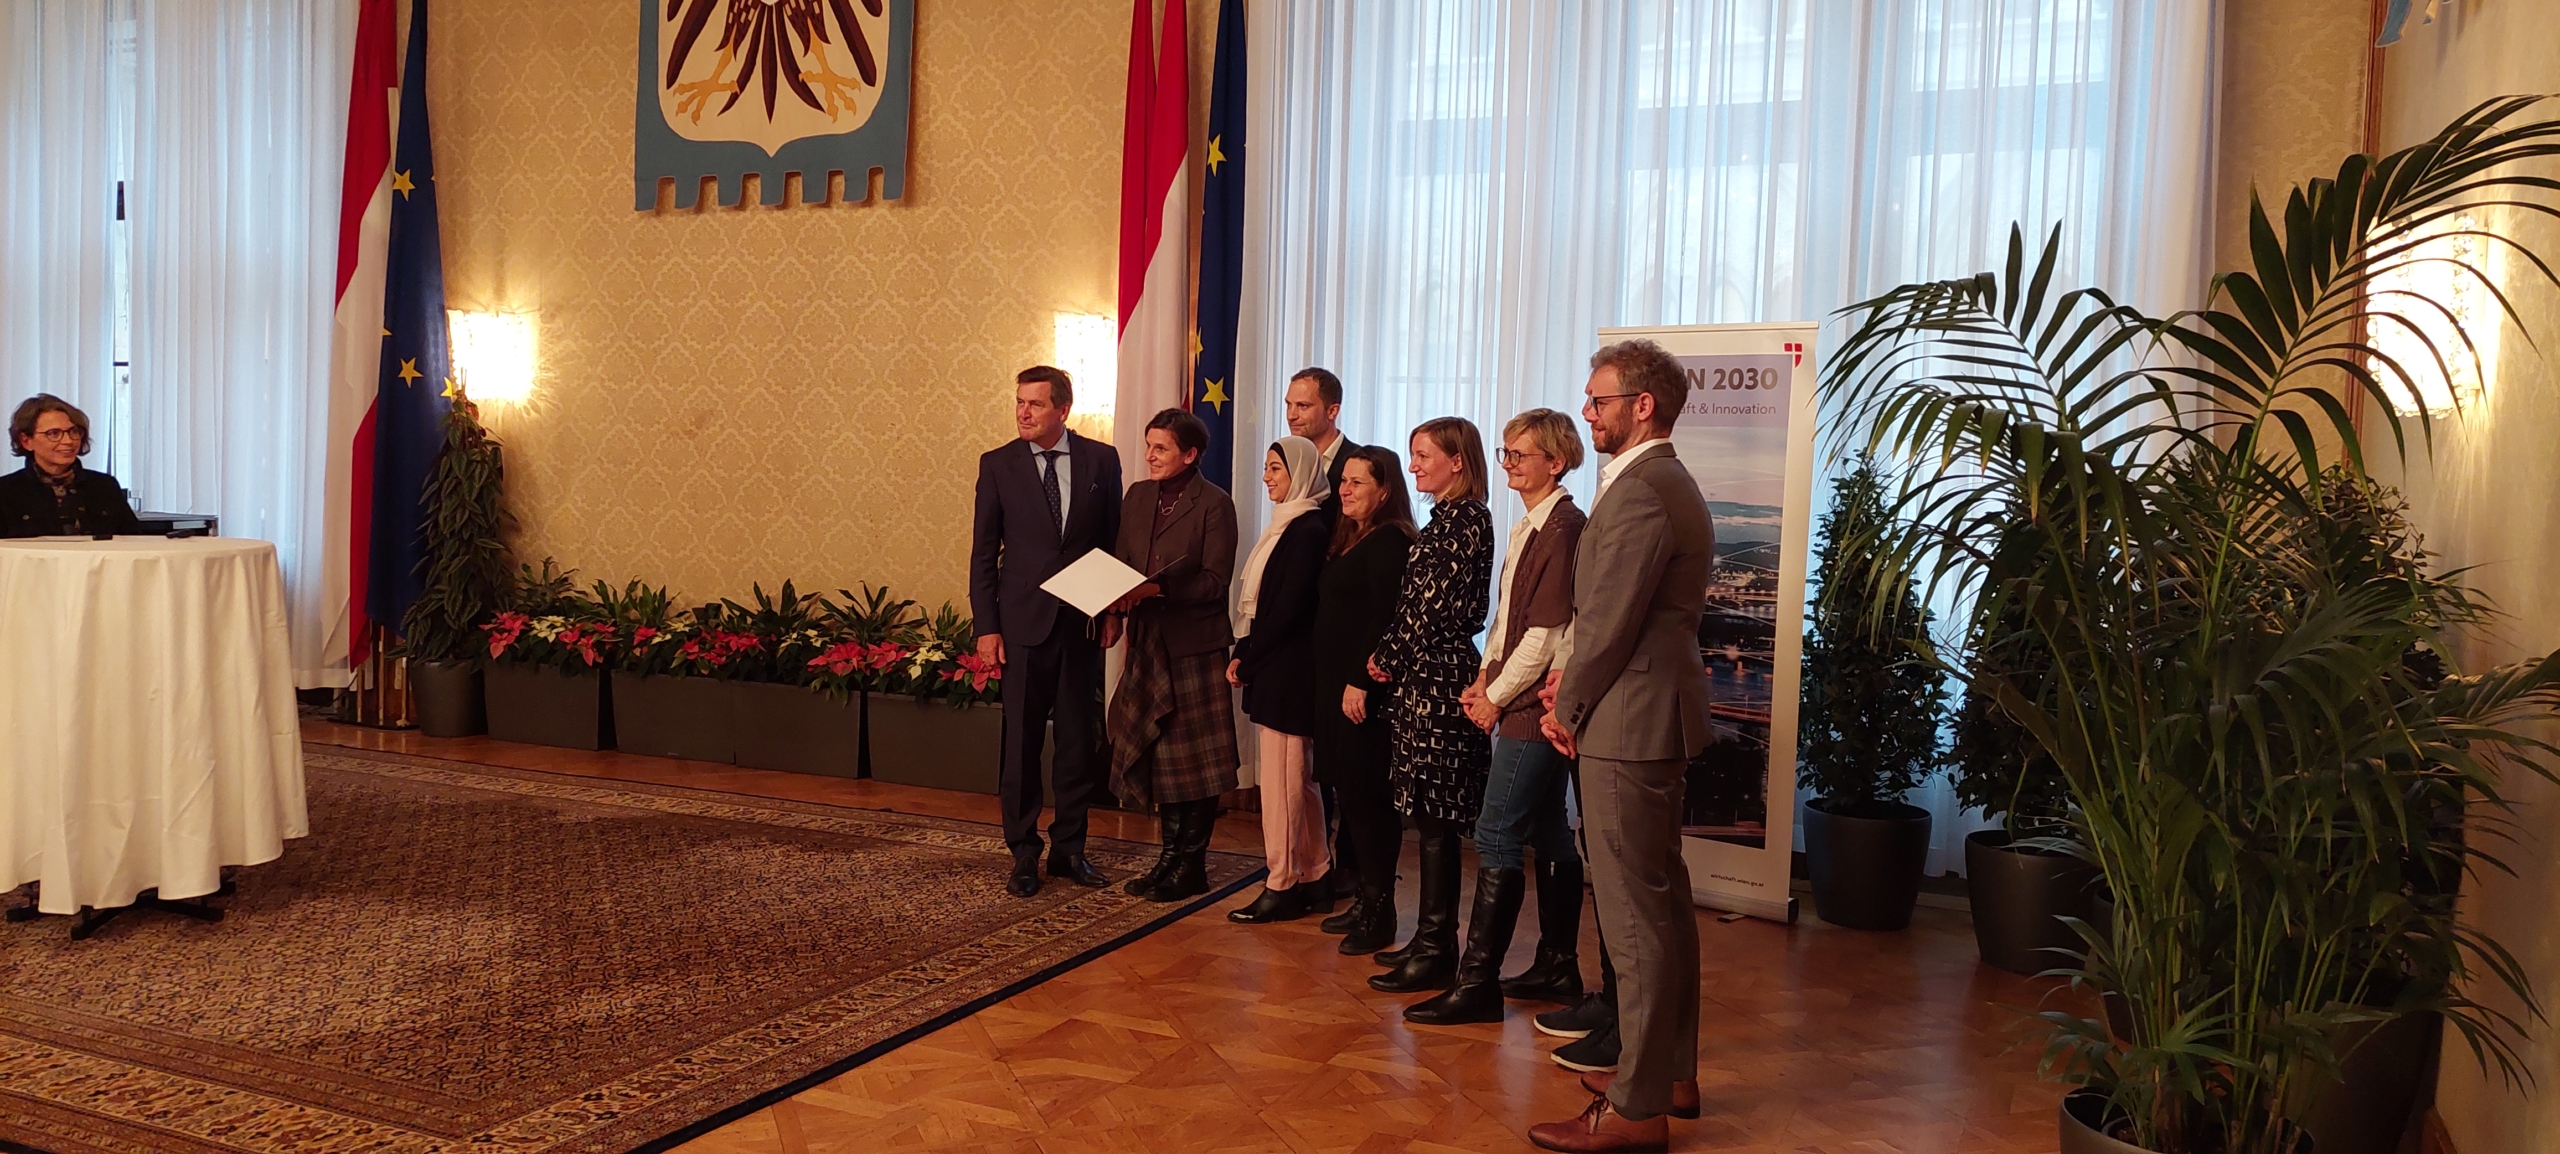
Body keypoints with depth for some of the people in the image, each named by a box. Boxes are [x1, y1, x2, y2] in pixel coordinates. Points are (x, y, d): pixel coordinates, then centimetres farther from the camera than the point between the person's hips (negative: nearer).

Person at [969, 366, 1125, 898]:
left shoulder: (1101, 459, 3)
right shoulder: (998, 465, 2)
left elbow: (1116, 540, 8)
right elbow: (984, 552, 3)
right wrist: (986, 626, -3)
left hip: (1083, 624, 1)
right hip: (1024, 623, -1)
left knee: (1080, 740, 7)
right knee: (1021, 742, 3)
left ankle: (1069, 849, 20)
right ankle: (1024, 855, 14)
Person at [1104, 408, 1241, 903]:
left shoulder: (1214, 504, -8)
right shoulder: (1137, 496, 11)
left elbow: (1214, 581, -13)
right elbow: (1120, 562, 14)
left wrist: (1157, 589, -22)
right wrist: (1119, 594, -7)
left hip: (1195, 644, -6)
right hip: (1148, 641, 6)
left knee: (1194, 759, 1)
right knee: (1156, 752, 11)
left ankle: (1193, 866, 11)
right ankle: (1170, 855, 22)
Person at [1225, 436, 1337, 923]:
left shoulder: (1308, 530, -14)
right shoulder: (1286, 524, 15)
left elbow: (1288, 609, -18)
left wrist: (1246, 659, -11)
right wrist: (1244, 654, 3)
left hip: (1286, 671, -10)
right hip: (1273, 669, 10)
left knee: (1280, 779, -3)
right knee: (1299, 778, 13)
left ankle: (1283, 885, 6)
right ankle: (1315, 879, 21)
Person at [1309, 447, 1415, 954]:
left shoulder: (1388, 541, -11)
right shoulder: (1347, 540, 17)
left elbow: (1385, 618, -19)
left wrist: (1360, 682, -22)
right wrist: (1334, 684, 13)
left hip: (1366, 691, -9)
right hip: (1334, 685, 9)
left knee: (1364, 795, -5)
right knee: (1346, 792, 10)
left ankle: (1379, 911, 3)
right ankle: (1364, 899, 18)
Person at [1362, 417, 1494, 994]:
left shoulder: (1466, 520, -13)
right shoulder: (1447, 520, 16)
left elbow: (1439, 608, -17)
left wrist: (1389, 659, -6)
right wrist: (1390, 656, 4)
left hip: (1438, 680, -10)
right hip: (1425, 679, 10)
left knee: (1436, 820, -4)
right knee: (1430, 815, 13)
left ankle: (1437, 952, 3)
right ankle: (1430, 940, 21)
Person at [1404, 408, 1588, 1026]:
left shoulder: (1564, 528, -15)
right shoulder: (1528, 528, 14)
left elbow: (1548, 632, -18)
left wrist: (1497, 697, -10)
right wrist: (1486, 678, 5)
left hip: (1536, 704, -10)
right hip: (1519, 702, 10)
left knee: (1496, 837, -8)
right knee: (1548, 835, 15)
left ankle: (1477, 985, -4)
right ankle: (1559, 968, 24)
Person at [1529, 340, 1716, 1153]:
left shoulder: (1637, 494, -18)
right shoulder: (1671, 485, 15)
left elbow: (1608, 627, -19)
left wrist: (1567, 711, -5)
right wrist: (1574, 688, 6)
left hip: (1627, 728, -11)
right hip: (1658, 719, 11)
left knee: (1636, 919, -4)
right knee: (1664, 905, 17)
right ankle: (1671, 1073, 29)